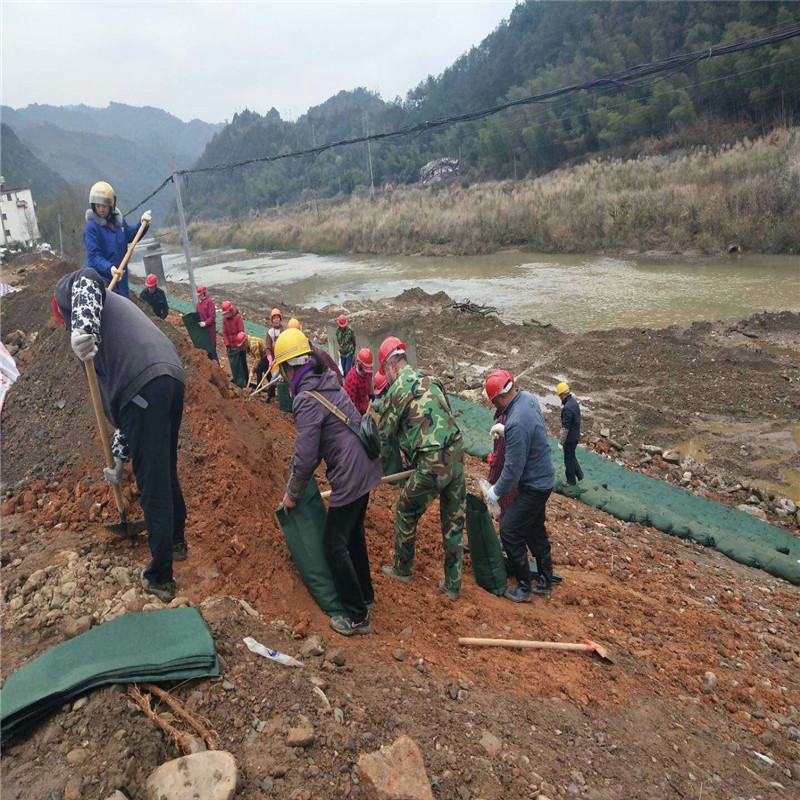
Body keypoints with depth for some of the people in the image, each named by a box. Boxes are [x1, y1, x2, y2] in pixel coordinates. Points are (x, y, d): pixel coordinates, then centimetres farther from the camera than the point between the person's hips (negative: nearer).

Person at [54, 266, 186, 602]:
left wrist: (82, 328, -22)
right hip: (172, 376, 9)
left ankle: (160, 578, 13)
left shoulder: (66, 291, 22)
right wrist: (119, 462, 38)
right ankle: (176, 541, 45)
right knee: (166, 472, 26)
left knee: (153, 487, 1)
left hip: (144, 385, -8)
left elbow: (86, 279, -9)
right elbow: (116, 405, 37)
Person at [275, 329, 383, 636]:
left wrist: (292, 494, -3)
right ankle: (365, 595, 40)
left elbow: (306, 457, -20)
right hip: (367, 467, 9)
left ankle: (357, 616, 14)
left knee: (335, 546, 4)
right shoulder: (328, 383, 9)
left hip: (349, 477, -9)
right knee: (353, 533, 24)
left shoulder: (307, 400, -20)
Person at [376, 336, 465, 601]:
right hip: (457, 456, 7)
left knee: (406, 513, 18)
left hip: (432, 465, -6)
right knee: (454, 522, 16)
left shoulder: (395, 391, -5)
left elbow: (384, 438, 0)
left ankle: (402, 569, 35)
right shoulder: (430, 380, 14)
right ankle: (452, 585, 27)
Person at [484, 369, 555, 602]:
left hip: (533, 485, -10)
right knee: (535, 530, 20)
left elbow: (513, 468, -25)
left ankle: (524, 588, 12)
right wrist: (505, 430, 17)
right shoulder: (528, 398, -4)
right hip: (543, 478, 10)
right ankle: (545, 582, 34)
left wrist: (496, 491, -11)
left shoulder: (516, 424, -32)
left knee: (510, 531, 0)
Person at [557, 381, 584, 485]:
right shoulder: (574, 401, 1)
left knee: (569, 459, 9)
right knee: (572, 456, 26)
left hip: (570, 438, -9)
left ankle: (571, 481, 24)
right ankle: (579, 475, 34)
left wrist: (561, 442, -18)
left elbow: (566, 427, -26)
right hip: (576, 435, 9)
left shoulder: (567, 408, -29)